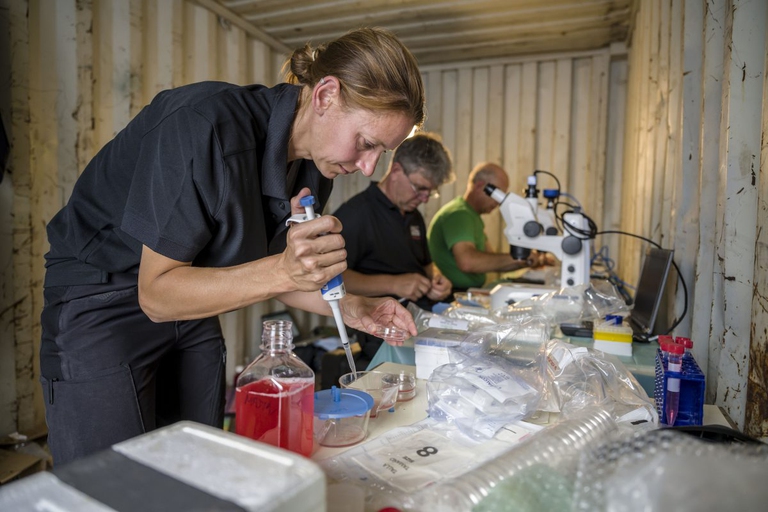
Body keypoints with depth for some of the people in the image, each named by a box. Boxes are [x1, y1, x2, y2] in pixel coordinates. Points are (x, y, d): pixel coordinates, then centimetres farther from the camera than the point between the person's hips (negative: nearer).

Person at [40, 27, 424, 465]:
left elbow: (260, 272, 5)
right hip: (102, 305, -6)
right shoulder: (208, 124, -28)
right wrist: (281, 270, -37)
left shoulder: (314, 169, -6)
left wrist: (348, 307, -10)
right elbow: (156, 291, -25)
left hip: (189, 306, 6)